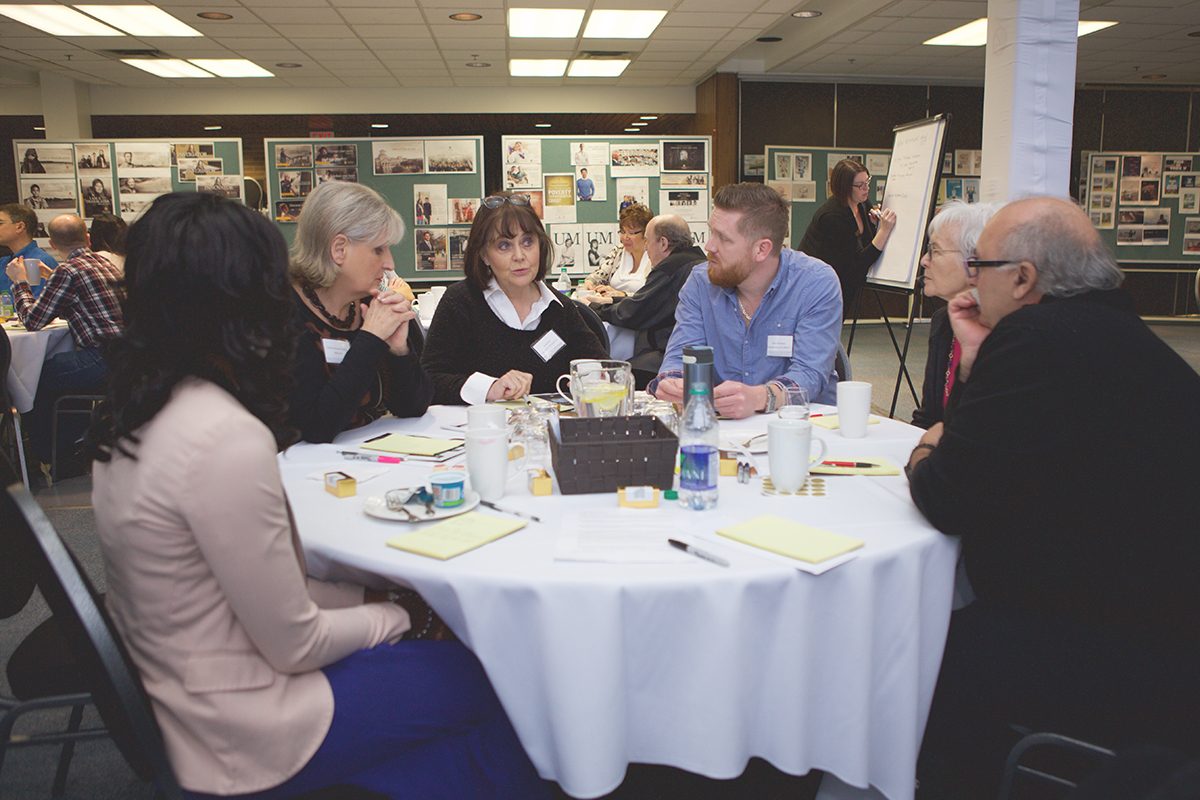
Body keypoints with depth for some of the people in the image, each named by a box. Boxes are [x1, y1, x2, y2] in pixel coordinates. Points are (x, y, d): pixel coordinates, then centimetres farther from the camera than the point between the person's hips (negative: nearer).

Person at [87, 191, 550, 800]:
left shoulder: (136, 409, -1)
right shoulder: (228, 439, -29)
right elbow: (294, 646, -21)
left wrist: (369, 598, 3)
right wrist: (401, 616, -4)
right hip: (240, 737, -8)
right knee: (477, 681, 6)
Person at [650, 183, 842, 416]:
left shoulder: (818, 284, -10)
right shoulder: (700, 281, 2)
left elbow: (809, 373, -19)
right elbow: (681, 354, -1)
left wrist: (759, 397, -40)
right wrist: (674, 385, -26)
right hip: (720, 423, 2)